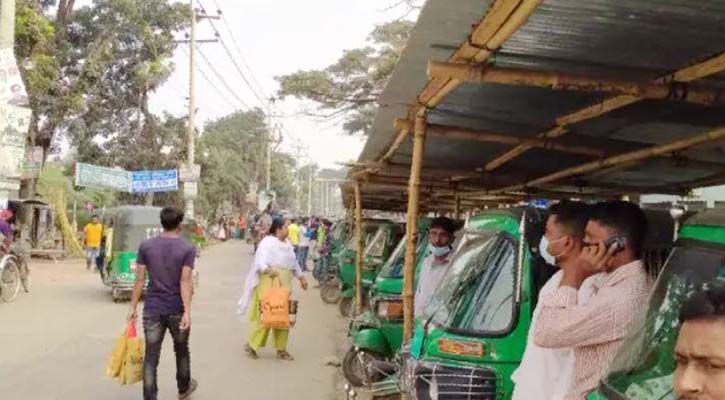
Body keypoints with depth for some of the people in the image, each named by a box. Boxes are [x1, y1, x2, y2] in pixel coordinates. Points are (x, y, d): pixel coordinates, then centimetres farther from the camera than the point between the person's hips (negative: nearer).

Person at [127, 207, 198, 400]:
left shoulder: (146, 246, -1)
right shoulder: (187, 249, -8)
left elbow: (140, 279, -1)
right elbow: (185, 282, -15)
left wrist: (133, 306, 5)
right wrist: (187, 311, -16)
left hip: (152, 309, 1)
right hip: (177, 310, -1)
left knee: (151, 357, 4)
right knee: (181, 351, 21)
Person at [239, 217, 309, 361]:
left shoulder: (287, 243, 17)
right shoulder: (267, 242, -8)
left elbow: (294, 262, 29)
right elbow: (261, 260, -21)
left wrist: (301, 277, 30)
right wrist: (267, 269, -39)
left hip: (284, 284, 7)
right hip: (269, 282, -7)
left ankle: (281, 349, 14)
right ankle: (251, 345, 7)